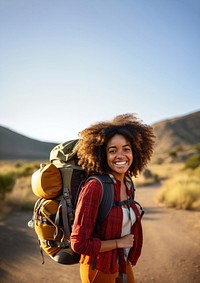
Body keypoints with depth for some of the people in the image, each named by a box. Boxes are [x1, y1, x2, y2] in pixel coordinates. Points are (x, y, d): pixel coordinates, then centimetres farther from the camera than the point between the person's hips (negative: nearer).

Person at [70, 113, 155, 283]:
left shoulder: (128, 184, -5)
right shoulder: (94, 187, -26)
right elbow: (79, 243, -25)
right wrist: (119, 243, -17)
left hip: (123, 264, 6)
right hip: (99, 269, -6)